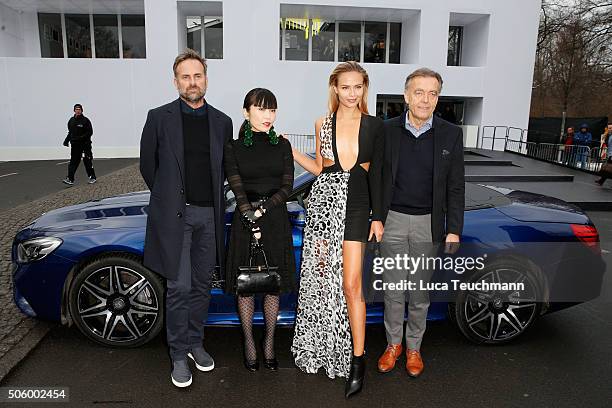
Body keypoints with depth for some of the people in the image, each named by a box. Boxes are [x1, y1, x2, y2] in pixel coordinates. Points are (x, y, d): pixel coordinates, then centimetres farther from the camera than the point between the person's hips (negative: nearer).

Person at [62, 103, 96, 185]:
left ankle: (92, 178, 15)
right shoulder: (71, 120, 11)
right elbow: (70, 132, 21)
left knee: (87, 161, 2)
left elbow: (90, 132, -11)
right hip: (74, 145, 5)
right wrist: (67, 140, 7)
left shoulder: (85, 120, -7)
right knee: (73, 161, 0)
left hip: (85, 144, -5)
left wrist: (80, 138, -20)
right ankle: (70, 179, -4)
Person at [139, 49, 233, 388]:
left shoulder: (221, 122, 7)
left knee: (202, 285, 12)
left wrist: (212, 201, 12)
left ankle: (195, 343, 30)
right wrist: (167, 199, 10)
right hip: (174, 216, -3)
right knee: (179, 288, 0)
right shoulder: (159, 118, -2)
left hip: (209, 215, 3)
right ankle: (179, 355, 16)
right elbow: (147, 164, 6)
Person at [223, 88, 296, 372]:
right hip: (245, 221, -1)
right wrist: (251, 221, -17)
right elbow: (237, 188, -8)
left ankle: (269, 343, 26)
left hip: (277, 222, 2)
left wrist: (263, 207, -14)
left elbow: (287, 186, -1)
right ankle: (249, 343, 25)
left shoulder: (282, 146, 5)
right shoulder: (234, 147, 0)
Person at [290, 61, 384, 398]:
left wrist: (377, 216, 0)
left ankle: (357, 360, 5)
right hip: (323, 202, 3)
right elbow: (319, 168, 13)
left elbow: (376, 174, 3)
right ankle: (322, 345, 30)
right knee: (320, 275, 9)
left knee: (350, 283, -8)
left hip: (355, 206, -2)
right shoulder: (323, 124, 7)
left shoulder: (374, 125, 2)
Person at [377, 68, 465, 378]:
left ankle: (414, 347, 30)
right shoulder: (387, 130, -1)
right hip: (392, 222, 0)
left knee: (420, 292, 11)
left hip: (428, 224, 0)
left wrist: (454, 230, -3)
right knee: (393, 289, 9)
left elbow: (455, 187, 1)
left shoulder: (451, 134, -1)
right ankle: (393, 344, 28)